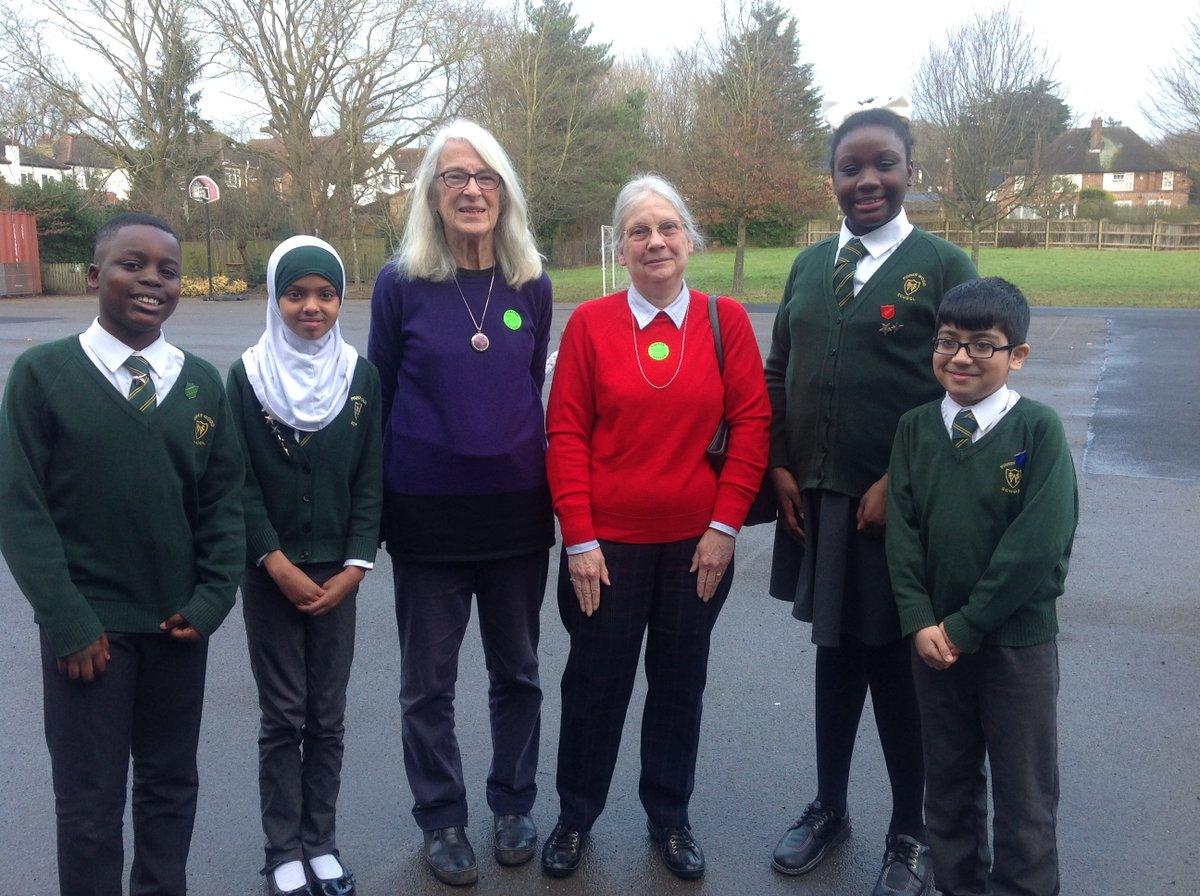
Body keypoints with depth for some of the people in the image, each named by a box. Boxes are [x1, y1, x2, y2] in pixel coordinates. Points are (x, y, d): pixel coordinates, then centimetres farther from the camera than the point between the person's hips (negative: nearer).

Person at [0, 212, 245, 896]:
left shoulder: (203, 383, 2)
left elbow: (223, 502, 5)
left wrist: (211, 601, -5)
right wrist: (68, 621, -12)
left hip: (179, 624, 3)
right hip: (88, 627, -3)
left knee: (172, 785, 17)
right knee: (91, 802, 9)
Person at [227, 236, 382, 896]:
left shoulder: (359, 376, 1)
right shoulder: (247, 376, -4)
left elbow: (370, 478, 0)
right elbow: (240, 483, -5)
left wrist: (354, 568, -7)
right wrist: (279, 565, -11)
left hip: (336, 576, 2)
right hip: (270, 574, -1)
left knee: (327, 717, 9)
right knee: (282, 717, 6)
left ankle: (320, 842, 23)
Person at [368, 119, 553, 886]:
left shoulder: (532, 285, 0)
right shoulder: (401, 284, -5)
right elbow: (381, 396, 2)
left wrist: (539, 476, 13)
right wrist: (382, 502, 4)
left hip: (518, 510, 2)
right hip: (428, 514, -2)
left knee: (517, 672, 15)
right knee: (429, 682, 10)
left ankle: (514, 806, 35)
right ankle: (443, 821, 30)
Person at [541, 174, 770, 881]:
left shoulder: (725, 320, -1)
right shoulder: (591, 323, -3)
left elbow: (752, 423, -2)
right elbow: (566, 433, -4)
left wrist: (725, 526, -6)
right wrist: (579, 538, -8)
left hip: (698, 543, 1)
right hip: (607, 543, -1)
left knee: (681, 681, 14)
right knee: (596, 682, 11)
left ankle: (670, 816, 34)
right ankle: (576, 817, 32)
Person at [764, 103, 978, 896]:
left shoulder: (943, 266, -5)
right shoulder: (810, 266, 9)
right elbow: (778, 373, 12)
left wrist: (899, 482, -15)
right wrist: (781, 467, 1)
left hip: (893, 505, -4)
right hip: (815, 500, 4)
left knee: (894, 664, 7)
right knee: (835, 652, 17)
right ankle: (829, 808, 35)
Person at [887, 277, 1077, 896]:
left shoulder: (1038, 428, -11)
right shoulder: (914, 428, 1)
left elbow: (1039, 544, -17)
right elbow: (902, 531, -1)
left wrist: (966, 625, -15)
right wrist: (920, 622, -11)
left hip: (1018, 641, -3)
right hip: (935, 637, 4)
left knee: (1024, 793, 9)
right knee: (948, 781, 18)